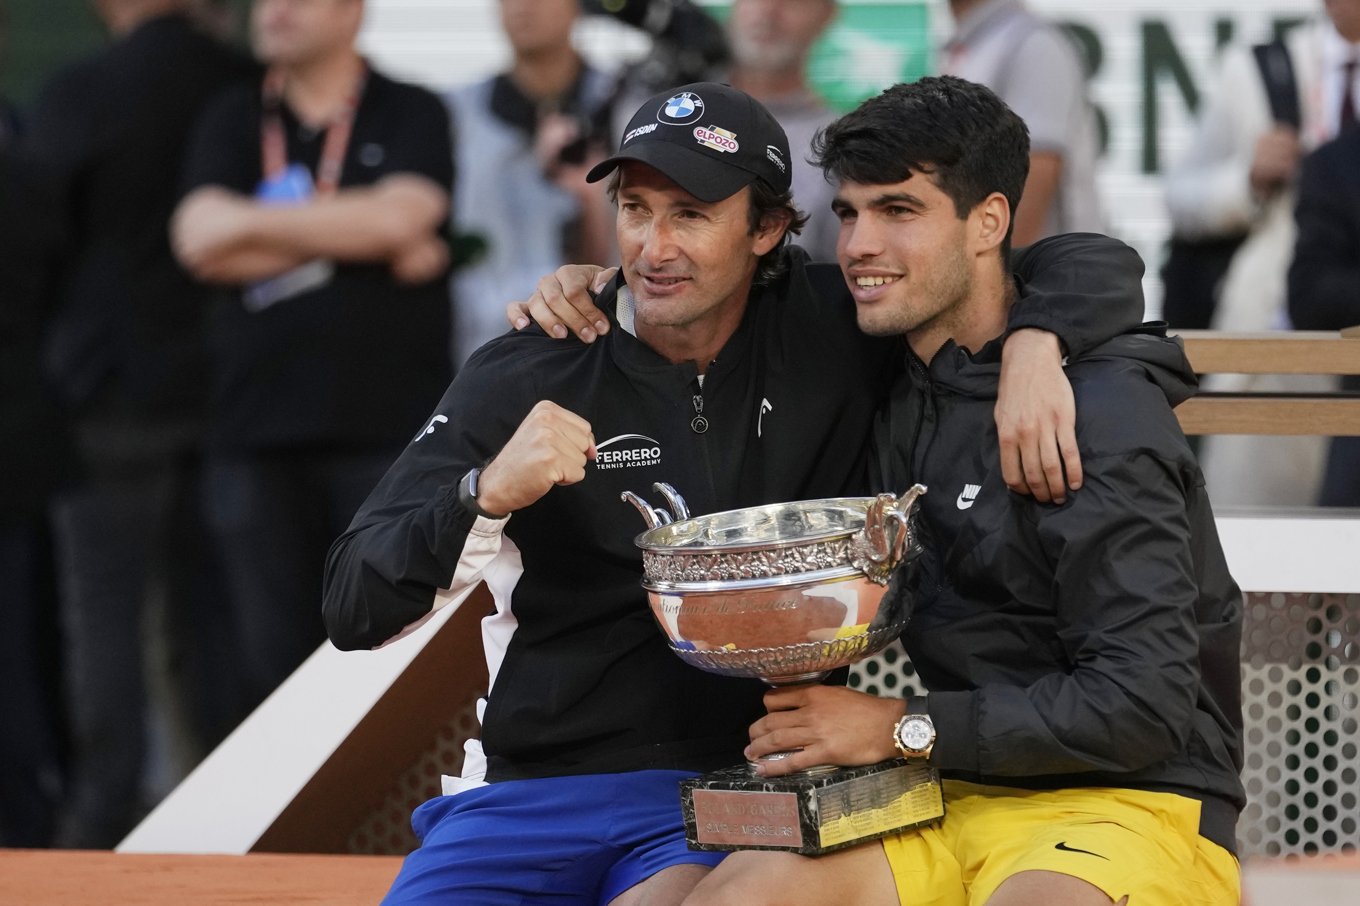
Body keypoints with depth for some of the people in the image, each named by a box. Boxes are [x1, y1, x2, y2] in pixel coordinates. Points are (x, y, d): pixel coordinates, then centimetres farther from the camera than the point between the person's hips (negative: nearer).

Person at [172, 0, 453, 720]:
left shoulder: (412, 116, 6)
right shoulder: (232, 120, 14)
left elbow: (396, 216, -12)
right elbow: (200, 241, -2)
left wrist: (254, 224, -3)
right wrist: (362, 244, -6)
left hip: (388, 427, -2)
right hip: (258, 435, 3)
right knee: (274, 656, 2)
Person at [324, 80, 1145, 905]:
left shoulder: (831, 334, 3)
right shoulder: (523, 379, 2)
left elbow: (1095, 268, 6)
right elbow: (355, 610, -4)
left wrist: (1033, 346, -17)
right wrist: (487, 495, -22)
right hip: (529, 792, 2)